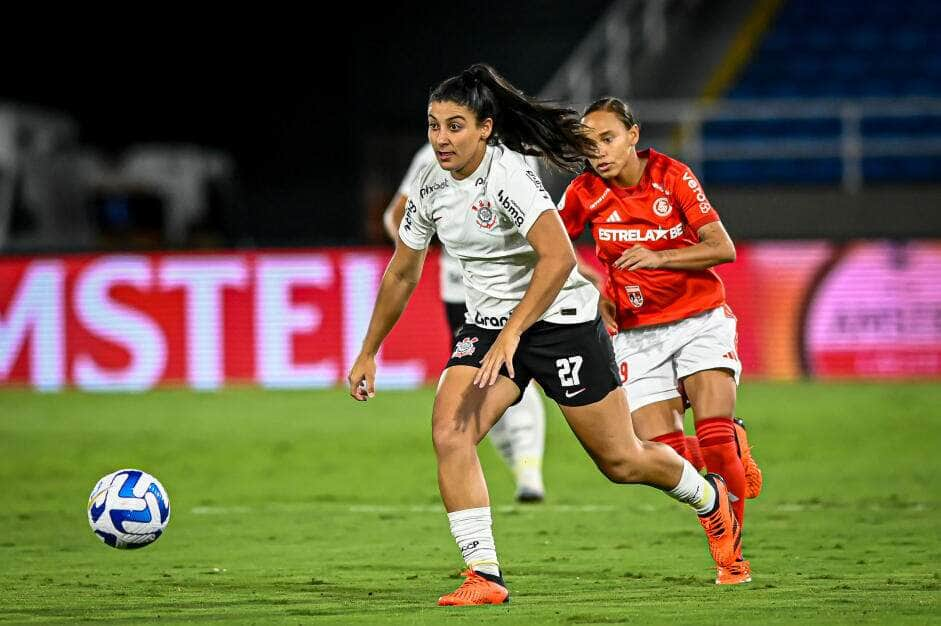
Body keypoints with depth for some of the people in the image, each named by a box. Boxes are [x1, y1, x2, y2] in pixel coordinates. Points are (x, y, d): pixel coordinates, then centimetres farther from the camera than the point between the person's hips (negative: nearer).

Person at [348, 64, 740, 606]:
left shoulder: (507, 175, -23)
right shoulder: (430, 187, -1)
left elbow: (559, 258, -34)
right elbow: (402, 275, 13)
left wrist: (511, 335, -37)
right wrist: (368, 353, 17)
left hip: (561, 319, -6)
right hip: (490, 324, 6)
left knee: (621, 462, 5)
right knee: (450, 434, -19)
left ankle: (710, 498, 37)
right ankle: (485, 576, -15)